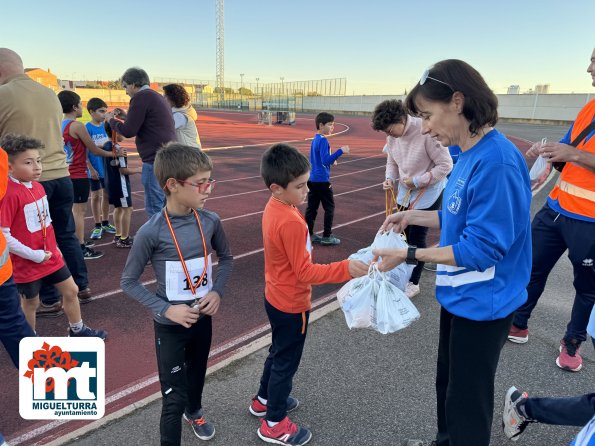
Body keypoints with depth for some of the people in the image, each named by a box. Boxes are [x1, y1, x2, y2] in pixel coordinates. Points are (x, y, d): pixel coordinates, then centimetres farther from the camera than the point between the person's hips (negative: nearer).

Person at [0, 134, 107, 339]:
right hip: (27, 263, -7)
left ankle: (77, 329, 37)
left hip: (51, 255, 7)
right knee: (30, 302, 12)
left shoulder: (37, 186, 1)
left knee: (71, 291, 17)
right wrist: (34, 255, -20)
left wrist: (53, 246, 13)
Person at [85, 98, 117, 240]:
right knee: (96, 196, 6)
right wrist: (91, 169, -16)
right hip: (95, 168, -4)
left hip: (107, 166, 4)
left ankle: (105, 223, 27)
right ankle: (97, 226, 17)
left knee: (106, 195, 13)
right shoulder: (87, 128, -11)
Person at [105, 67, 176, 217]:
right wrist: (127, 116, 23)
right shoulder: (158, 97, 20)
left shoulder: (141, 97, -8)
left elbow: (128, 131, -11)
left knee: (154, 208, -4)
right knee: (164, 205, 16)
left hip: (155, 160, -10)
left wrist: (111, 120, 6)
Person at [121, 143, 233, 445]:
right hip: (170, 325, -5)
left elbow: (226, 258, 6)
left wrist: (217, 292, -9)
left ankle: (194, 411, 59)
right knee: (174, 398, 0)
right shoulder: (152, 232, -23)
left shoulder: (210, 221, -11)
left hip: (203, 318, 5)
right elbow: (129, 281, -12)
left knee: (198, 372, 28)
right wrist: (165, 309, -20)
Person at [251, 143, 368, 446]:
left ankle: (264, 400, 48)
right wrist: (345, 269, -33)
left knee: (278, 352, 28)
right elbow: (305, 272, -28)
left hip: (276, 297, 9)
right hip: (291, 305, -9)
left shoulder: (274, 208, -2)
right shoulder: (291, 222, -31)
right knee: (286, 361, 10)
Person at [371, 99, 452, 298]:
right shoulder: (392, 137, -6)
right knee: (404, 235, 12)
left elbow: (445, 165, -20)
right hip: (405, 193, 6)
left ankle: (413, 283, 16)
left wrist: (418, 181, -21)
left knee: (416, 237, -1)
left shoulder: (427, 132, -26)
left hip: (428, 194, -6)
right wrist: (390, 179, -12)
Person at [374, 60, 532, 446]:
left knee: (467, 399, 13)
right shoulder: (470, 155, 1)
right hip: (459, 296, 9)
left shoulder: (496, 161, -27)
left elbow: (481, 248, -27)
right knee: (447, 383, 28)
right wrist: (414, 216, 2)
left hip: (482, 303, -9)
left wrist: (409, 255, -22)